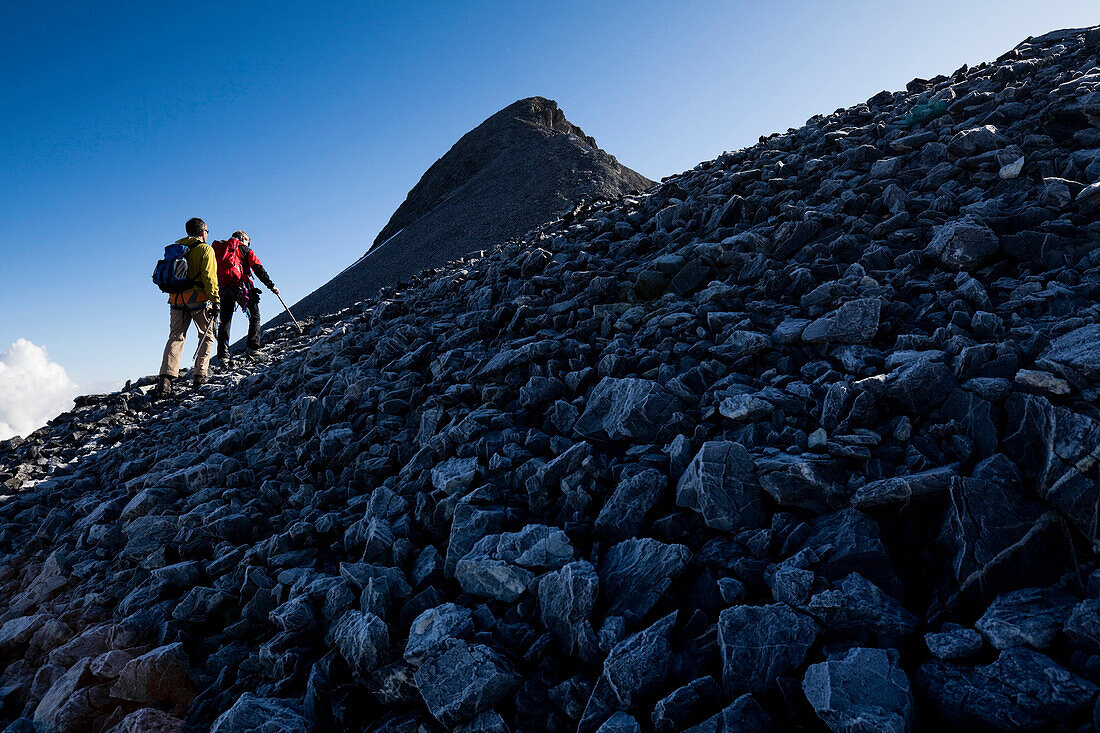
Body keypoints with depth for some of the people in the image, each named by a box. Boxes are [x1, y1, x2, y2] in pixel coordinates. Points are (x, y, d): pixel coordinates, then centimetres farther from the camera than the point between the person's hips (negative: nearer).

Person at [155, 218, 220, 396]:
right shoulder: (205, 249, -3)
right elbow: (210, 277, -12)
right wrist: (215, 300, -13)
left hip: (177, 299, 5)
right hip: (198, 299, -5)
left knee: (175, 337, 5)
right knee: (207, 336, 9)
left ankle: (166, 377, -12)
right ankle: (200, 376, 2)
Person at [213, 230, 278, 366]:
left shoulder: (219, 249, 26)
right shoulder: (244, 249, 11)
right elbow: (258, 268, 2)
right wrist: (271, 285, 2)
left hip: (223, 287, 5)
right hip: (240, 286, -5)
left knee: (225, 321, 5)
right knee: (255, 316, 6)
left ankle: (223, 355, -4)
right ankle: (251, 348, -8)